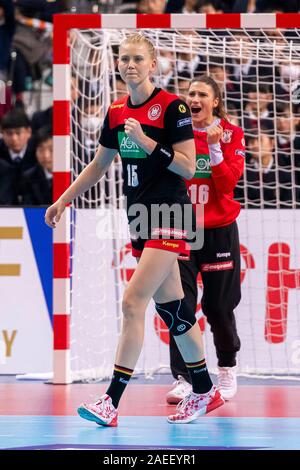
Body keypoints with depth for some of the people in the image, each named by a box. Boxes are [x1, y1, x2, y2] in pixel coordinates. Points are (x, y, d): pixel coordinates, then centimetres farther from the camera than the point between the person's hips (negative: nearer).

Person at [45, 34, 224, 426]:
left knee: (133, 302, -15)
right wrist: (63, 201, 19)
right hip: (140, 218, 7)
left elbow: (188, 167, -13)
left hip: (170, 217, -7)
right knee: (171, 307, 12)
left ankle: (112, 401, -18)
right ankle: (205, 391, 24)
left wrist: (146, 141, -20)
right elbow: (98, 166, 22)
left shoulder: (172, 107, -10)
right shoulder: (116, 113, 10)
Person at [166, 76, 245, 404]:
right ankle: (182, 379, -8)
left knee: (219, 306, 5)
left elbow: (228, 183, -11)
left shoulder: (231, 134, -1)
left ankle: (227, 368, 29)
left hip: (219, 230, -1)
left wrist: (214, 147, -20)